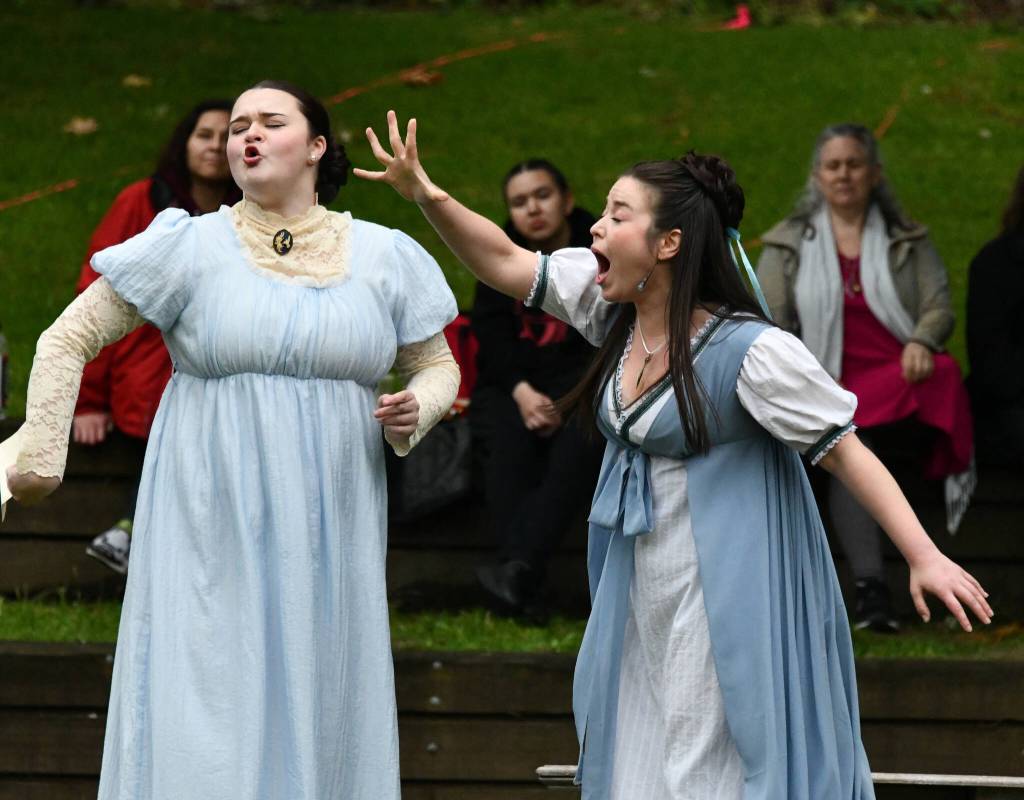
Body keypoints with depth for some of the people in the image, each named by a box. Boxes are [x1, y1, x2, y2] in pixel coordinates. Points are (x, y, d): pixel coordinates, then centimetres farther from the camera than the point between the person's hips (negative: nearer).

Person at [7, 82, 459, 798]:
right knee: (202, 715, -7)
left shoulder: (382, 257, 6)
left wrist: (416, 412, -6)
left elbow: (438, 365, 16)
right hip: (214, 526, -2)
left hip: (329, 528, 2)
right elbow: (68, 341, 2)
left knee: (322, 720, 3)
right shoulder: (190, 247, 0)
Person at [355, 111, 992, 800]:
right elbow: (504, 263, 9)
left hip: (725, 601, -8)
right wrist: (427, 196, -4)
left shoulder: (751, 352, -19)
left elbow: (845, 450, -17)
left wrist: (925, 556, -22)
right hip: (639, 589, 8)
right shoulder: (614, 307, 1)